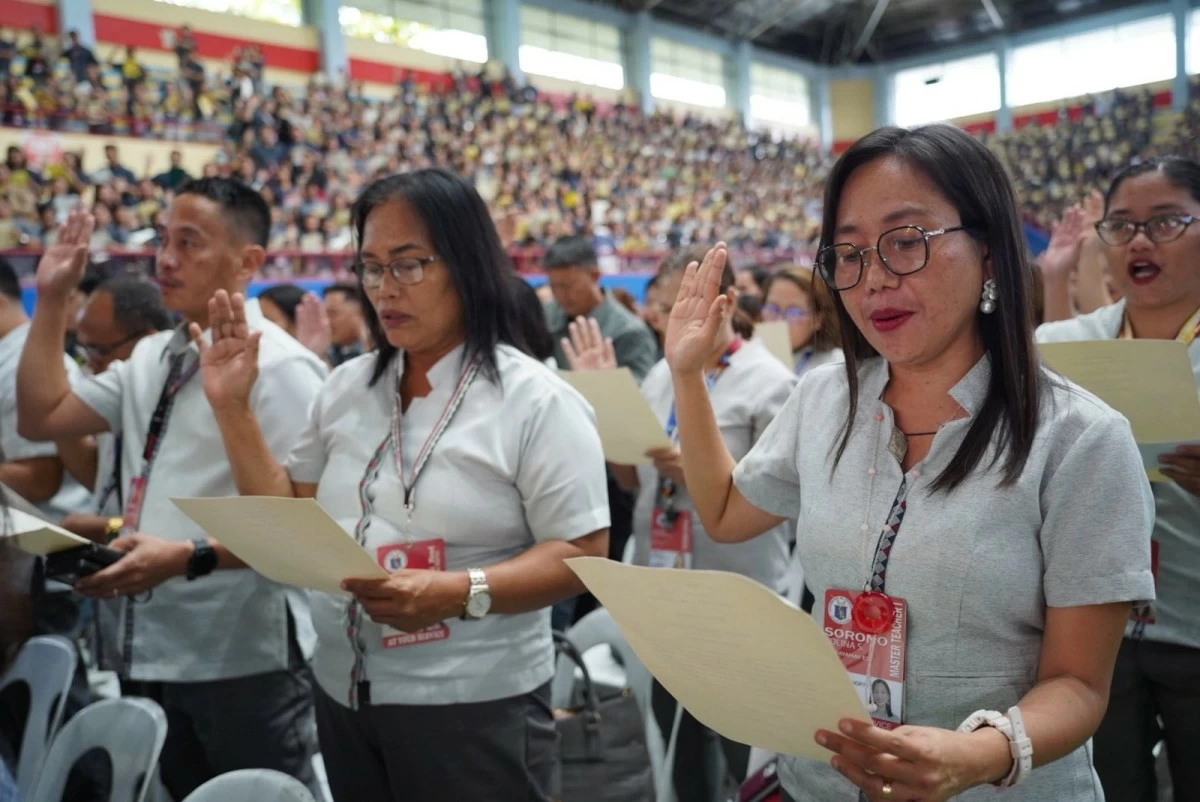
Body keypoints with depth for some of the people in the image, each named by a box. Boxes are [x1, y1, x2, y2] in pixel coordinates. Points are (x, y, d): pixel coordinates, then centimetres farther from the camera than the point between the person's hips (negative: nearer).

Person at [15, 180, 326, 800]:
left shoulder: (280, 368, -15)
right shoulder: (151, 358, 11)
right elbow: (41, 417, 13)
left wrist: (189, 557, -29)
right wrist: (51, 299, 10)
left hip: (240, 659, -8)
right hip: (149, 650, 8)